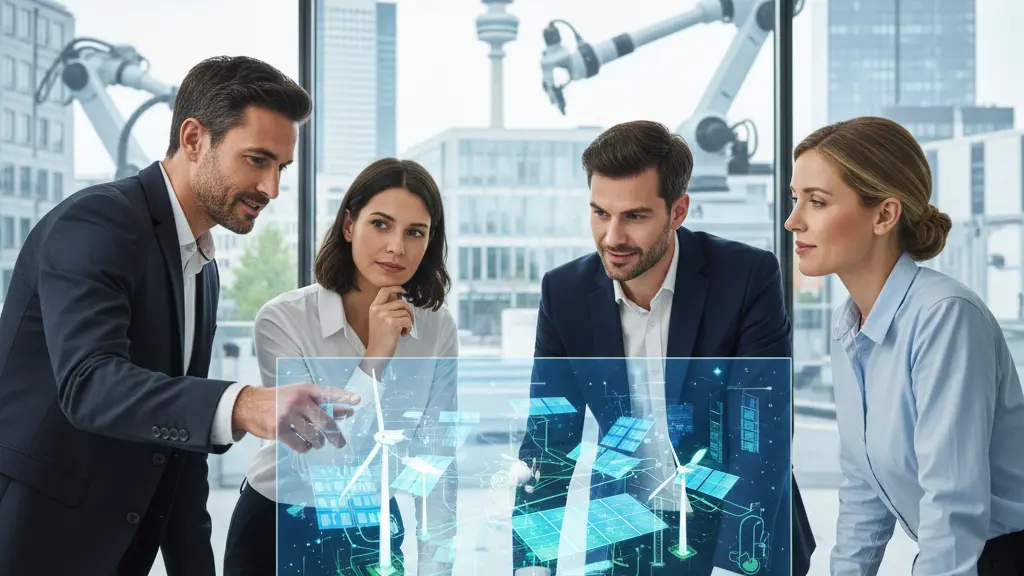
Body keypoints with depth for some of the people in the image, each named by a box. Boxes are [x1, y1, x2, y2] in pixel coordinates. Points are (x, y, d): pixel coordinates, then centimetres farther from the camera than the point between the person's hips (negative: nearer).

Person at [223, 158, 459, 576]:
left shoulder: (437, 329, -9)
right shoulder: (282, 319, -20)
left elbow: (435, 463, -6)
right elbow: (318, 464, -24)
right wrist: (374, 360, -29)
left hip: (374, 531, 3)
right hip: (280, 531, -3)